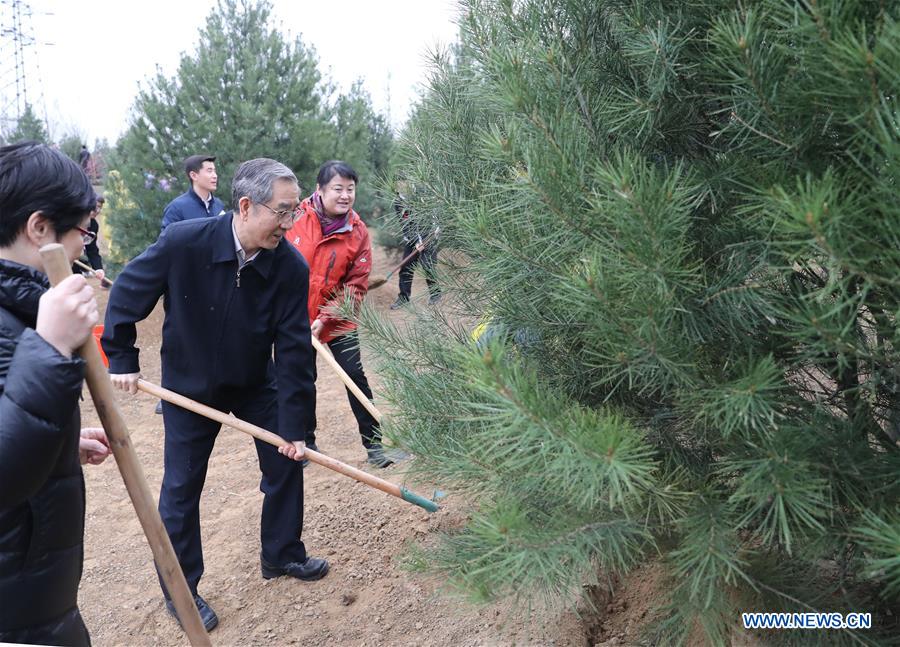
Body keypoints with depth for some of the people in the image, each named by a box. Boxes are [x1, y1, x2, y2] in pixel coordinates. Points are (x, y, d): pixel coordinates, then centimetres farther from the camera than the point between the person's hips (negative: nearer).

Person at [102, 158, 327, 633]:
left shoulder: (291, 267, -23)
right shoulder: (182, 242, -29)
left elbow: (294, 351, -20)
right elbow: (127, 292, -11)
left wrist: (295, 425, -18)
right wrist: (122, 358, -6)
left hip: (256, 383, 2)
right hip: (189, 385, -2)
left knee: (286, 461, 7)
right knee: (181, 487, 5)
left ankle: (282, 554, 32)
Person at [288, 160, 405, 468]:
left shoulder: (358, 232, -10)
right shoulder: (296, 218, -11)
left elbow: (356, 284, -10)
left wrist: (326, 319, -19)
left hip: (336, 321, 0)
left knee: (356, 377, -3)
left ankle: (374, 445, 10)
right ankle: (307, 443, 32)